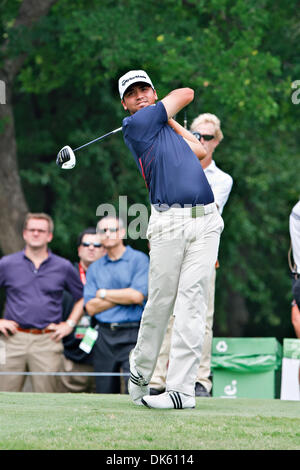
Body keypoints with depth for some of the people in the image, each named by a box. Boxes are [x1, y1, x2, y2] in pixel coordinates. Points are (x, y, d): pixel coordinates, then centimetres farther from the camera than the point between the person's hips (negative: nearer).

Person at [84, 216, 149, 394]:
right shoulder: (94, 268, 16)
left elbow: (137, 296, -11)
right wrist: (124, 297, -4)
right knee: (105, 393, 4)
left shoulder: (139, 259, 2)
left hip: (132, 334, -4)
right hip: (104, 337, 4)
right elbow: (91, 307, 5)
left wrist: (104, 294, 1)